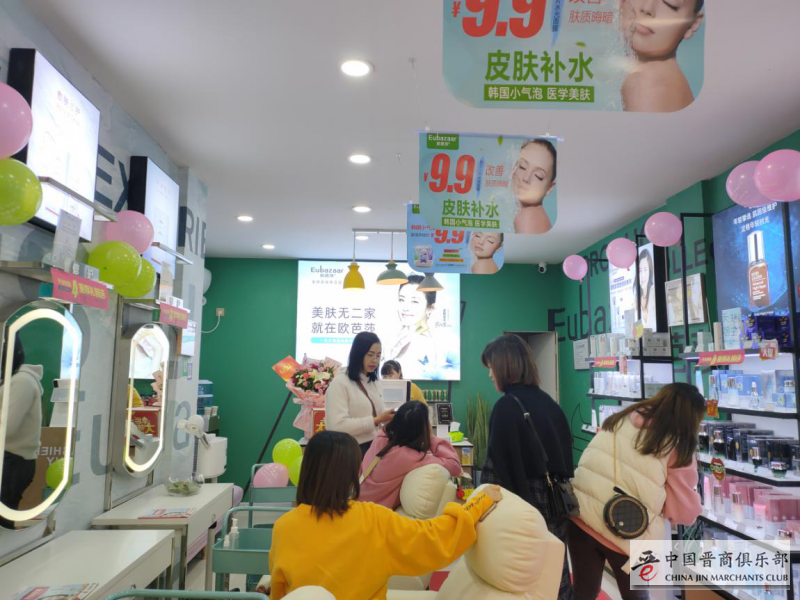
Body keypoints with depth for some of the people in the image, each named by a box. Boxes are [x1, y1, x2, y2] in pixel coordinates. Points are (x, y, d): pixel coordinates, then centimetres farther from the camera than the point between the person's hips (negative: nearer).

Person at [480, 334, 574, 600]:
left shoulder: (507, 406, -17)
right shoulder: (548, 402, 5)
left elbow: (499, 463, -17)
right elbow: (563, 452, 12)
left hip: (524, 506, -7)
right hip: (556, 503, 7)